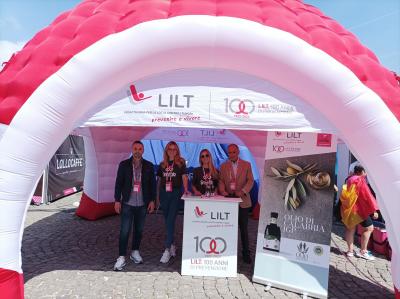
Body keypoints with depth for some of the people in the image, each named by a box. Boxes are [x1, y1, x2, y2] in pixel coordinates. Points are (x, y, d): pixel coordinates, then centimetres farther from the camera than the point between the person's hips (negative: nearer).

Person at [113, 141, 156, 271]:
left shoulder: (149, 166, 2)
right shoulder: (124, 164, -1)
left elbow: (152, 184, 5)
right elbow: (118, 183, 1)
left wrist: (152, 200, 1)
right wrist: (117, 200, -3)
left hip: (142, 204, 2)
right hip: (127, 204, -2)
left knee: (139, 230, 12)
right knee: (124, 231, -1)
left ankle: (135, 252, 30)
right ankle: (121, 257, 9)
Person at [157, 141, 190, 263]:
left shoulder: (181, 163, 1)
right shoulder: (162, 164, 11)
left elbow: (184, 177, -8)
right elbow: (159, 180, 14)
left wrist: (185, 189, -24)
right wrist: (158, 196, 11)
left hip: (176, 193, -4)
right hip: (164, 193, 4)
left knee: (170, 221, -9)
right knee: (167, 221, 11)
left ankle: (167, 249, -6)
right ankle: (172, 245, 28)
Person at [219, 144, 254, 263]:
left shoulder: (246, 165, 4)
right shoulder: (223, 166, 10)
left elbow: (250, 180, -2)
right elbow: (221, 181, 7)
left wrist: (242, 191, -17)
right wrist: (222, 190, -13)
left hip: (242, 200, -1)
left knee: (243, 228, 4)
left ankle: (246, 253, 16)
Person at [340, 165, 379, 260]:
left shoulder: (349, 180, 11)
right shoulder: (360, 180, -11)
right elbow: (367, 196, -14)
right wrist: (373, 210, -13)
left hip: (348, 209, 8)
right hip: (358, 209, -8)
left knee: (350, 228, 13)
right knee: (369, 228, 3)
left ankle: (350, 250, 15)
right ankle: (363, 251, 5)